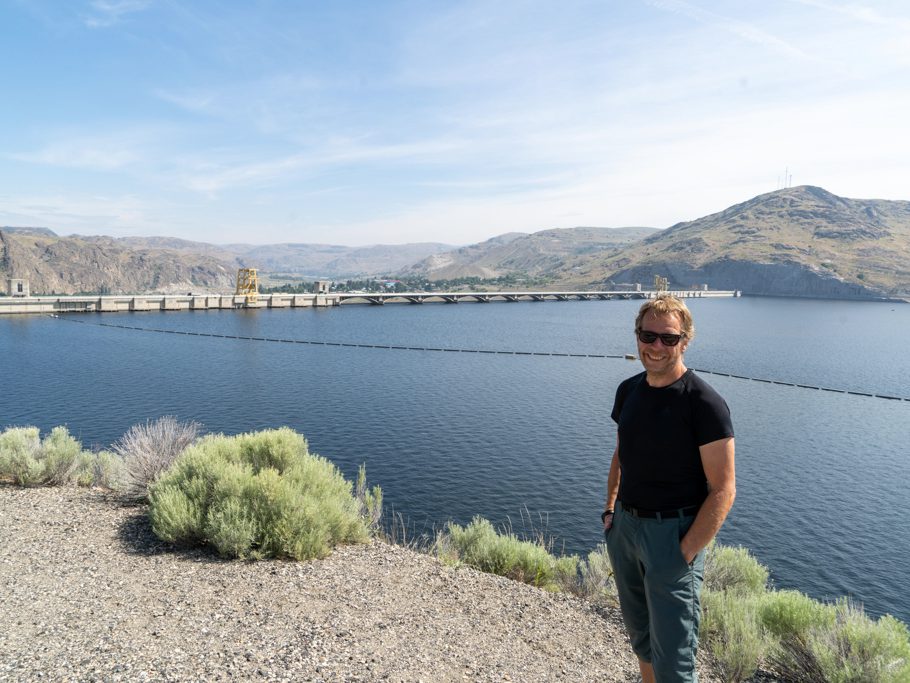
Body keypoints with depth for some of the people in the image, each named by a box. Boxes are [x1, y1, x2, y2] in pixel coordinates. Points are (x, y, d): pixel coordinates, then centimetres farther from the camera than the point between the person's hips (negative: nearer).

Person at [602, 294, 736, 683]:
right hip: (625, 525, 6)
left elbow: (723, 489, -16)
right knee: (639, 635, 21)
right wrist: (610, 510, 9)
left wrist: (685, 554, -18)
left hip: (672, 531, -6)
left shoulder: (704, 403, -16)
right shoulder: (628, 391, 4)